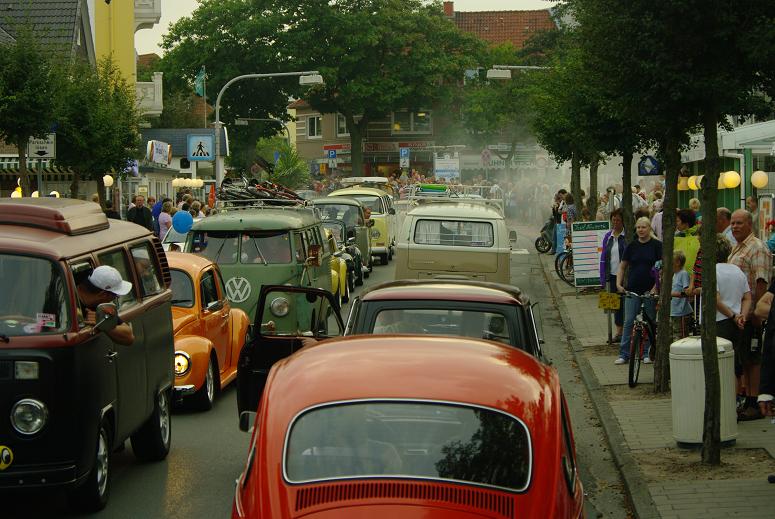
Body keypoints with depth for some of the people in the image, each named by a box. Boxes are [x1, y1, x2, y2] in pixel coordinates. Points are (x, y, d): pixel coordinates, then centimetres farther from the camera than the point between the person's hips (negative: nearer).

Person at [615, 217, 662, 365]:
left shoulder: (657, 245, 0)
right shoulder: (632, 246, 7)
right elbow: (622, 266, 12)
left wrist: (656, 287, -12)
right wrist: (619, 283, 0)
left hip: (650, 290, -2)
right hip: (632, 290, 2)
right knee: (629, 322, -2)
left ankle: (647, 353, 16)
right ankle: (624, 354, 1)